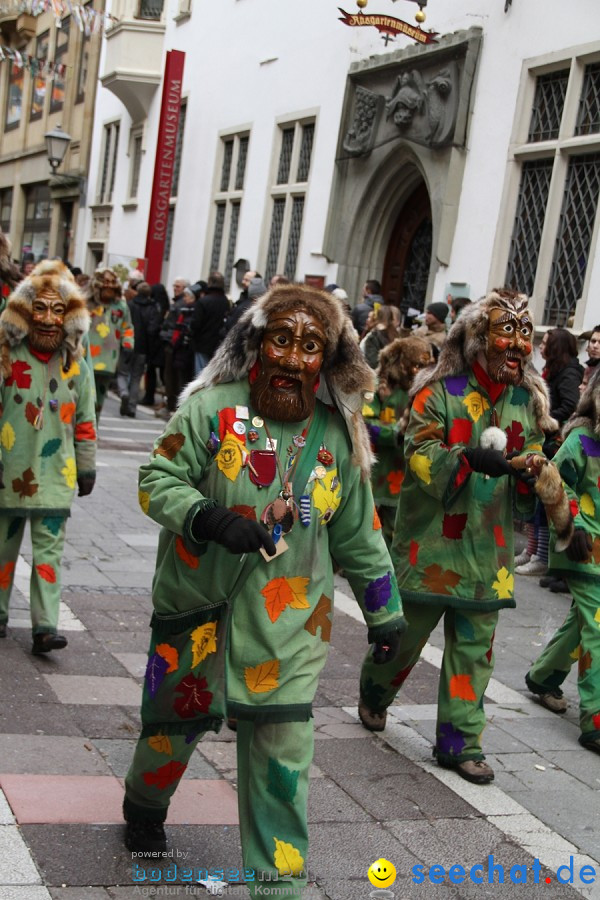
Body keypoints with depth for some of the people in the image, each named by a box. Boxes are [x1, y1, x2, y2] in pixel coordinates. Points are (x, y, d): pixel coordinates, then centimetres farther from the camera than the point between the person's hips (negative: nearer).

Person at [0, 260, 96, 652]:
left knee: (49, 551, -1)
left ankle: (46, 626, -1)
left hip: (54, 477, 1)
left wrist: (87, 468, 11)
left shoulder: (76, 367, 3)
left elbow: (85, 423, 10)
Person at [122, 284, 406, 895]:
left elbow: (357, 535, 11)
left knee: (283, 748, -3)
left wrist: (384, 612, 15)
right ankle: (144, 806, 48)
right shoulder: (212, 407, -8)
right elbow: (157, 481, -8)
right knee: (176, 716, 16)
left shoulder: (336, 434, 3)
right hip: (197, 602, -1)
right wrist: (210, 518, -25)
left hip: (287, 620, 1)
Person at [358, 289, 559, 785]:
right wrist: (467, 458, -32)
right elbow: (420, 454, -16)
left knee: (475, 647, 7)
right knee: (408, 629, 11)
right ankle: (374, 695, 39)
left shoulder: (528, 400, 7)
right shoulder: (442, 391, -11)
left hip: (487, 548, 4)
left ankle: (460, 741, 17)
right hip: (433, 540, -4)